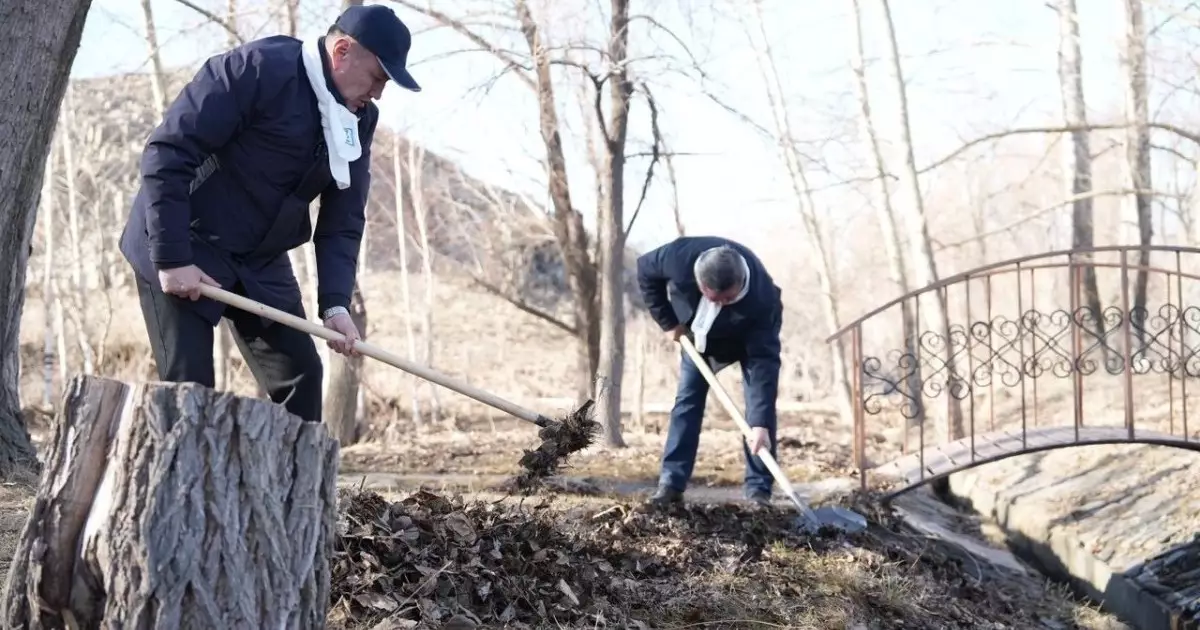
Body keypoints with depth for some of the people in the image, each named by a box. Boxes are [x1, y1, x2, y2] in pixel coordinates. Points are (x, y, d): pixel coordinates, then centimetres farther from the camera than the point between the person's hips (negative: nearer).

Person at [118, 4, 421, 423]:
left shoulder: (359, 120, 1)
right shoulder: (256, 69, -21)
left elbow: (343, 220, 2)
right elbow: (167, 152, -23)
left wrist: (336, 304, -13)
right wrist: (172, 258, -25)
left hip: (260, 262, 7)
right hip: (184, 249, -7)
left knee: (300, 373, 2)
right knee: (189, 386, -11)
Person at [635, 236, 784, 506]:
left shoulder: (762, 298, -44)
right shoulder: (680, 256, -40)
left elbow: (764, 360, -42)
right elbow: (646, 271, -16)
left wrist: (761, 423, -48)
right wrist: (668, 322, -16)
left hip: (752, 336, -3)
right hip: (699, 334, 3)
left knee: (760, 401, -13)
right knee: (687, 400, 0)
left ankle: (758, 490, -10)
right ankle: (671, 483, 3)